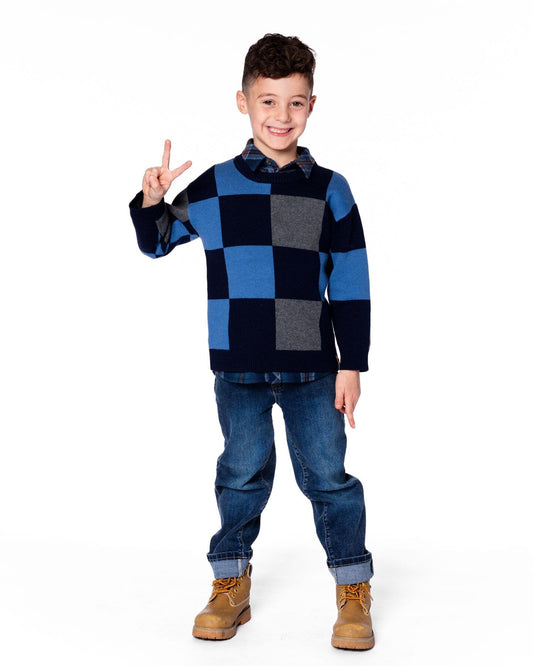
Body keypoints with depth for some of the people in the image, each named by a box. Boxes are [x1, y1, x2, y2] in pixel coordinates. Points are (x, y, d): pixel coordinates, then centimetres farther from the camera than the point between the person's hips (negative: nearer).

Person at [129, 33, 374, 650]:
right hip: (238, 368, 1)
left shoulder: (328, 190, 2)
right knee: (242, 475, 9)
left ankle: (353, 592, 19)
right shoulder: (215, 187, 3)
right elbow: (157, 242, 14)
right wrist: (151, 200, -7)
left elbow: (351, 285, 3)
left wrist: (351, 364, -1)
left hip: (313, 367, 0)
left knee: (328, 475, 4)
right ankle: (230, 587, 26)